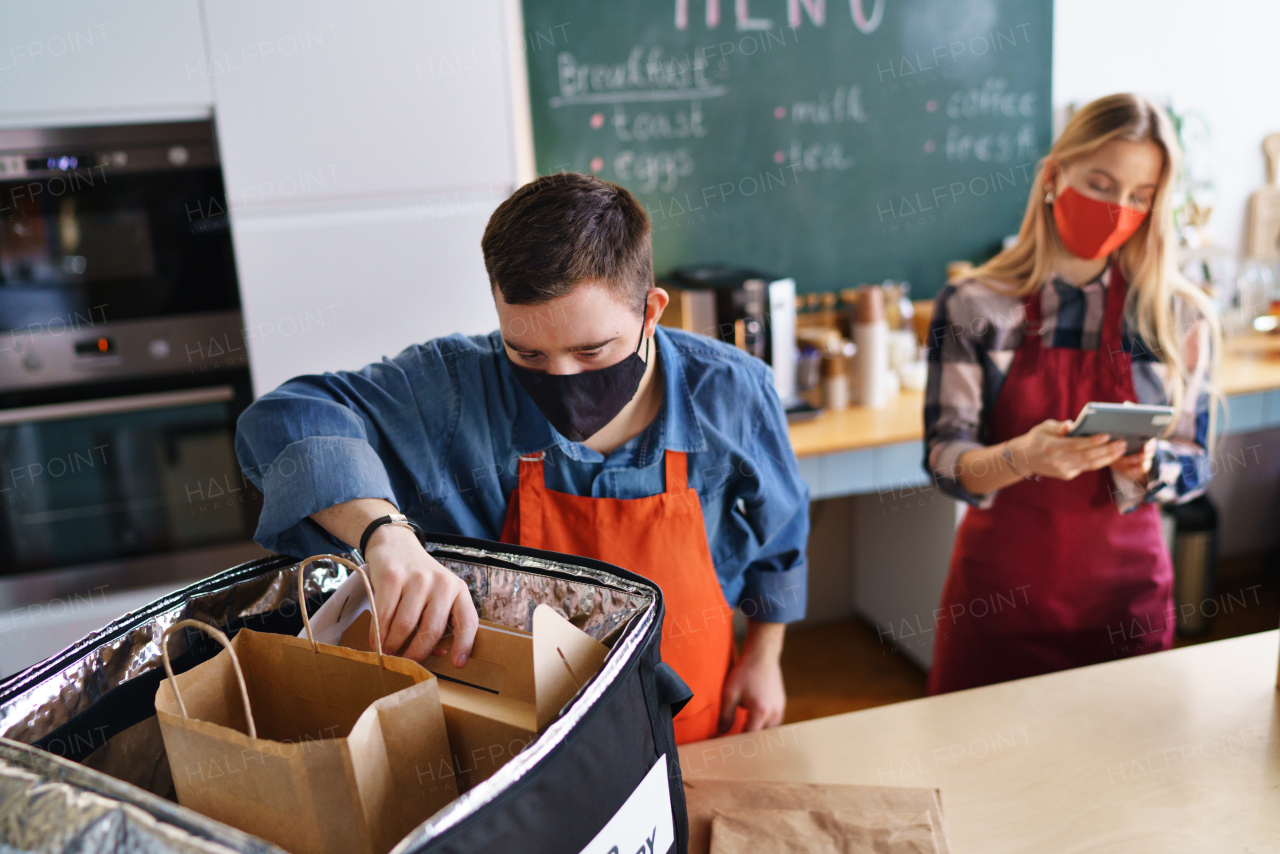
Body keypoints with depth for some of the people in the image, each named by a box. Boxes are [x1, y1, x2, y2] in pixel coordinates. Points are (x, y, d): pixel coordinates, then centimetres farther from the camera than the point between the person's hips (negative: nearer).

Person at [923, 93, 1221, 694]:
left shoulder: (1180, 318, -2)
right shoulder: (973, 306, -7)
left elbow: (1194, 464, -1)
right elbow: (944, 459, -11)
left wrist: (1142, 466, -22)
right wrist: (1021, 458, -30)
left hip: (1124, 595, 2)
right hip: (997, 593, -1)